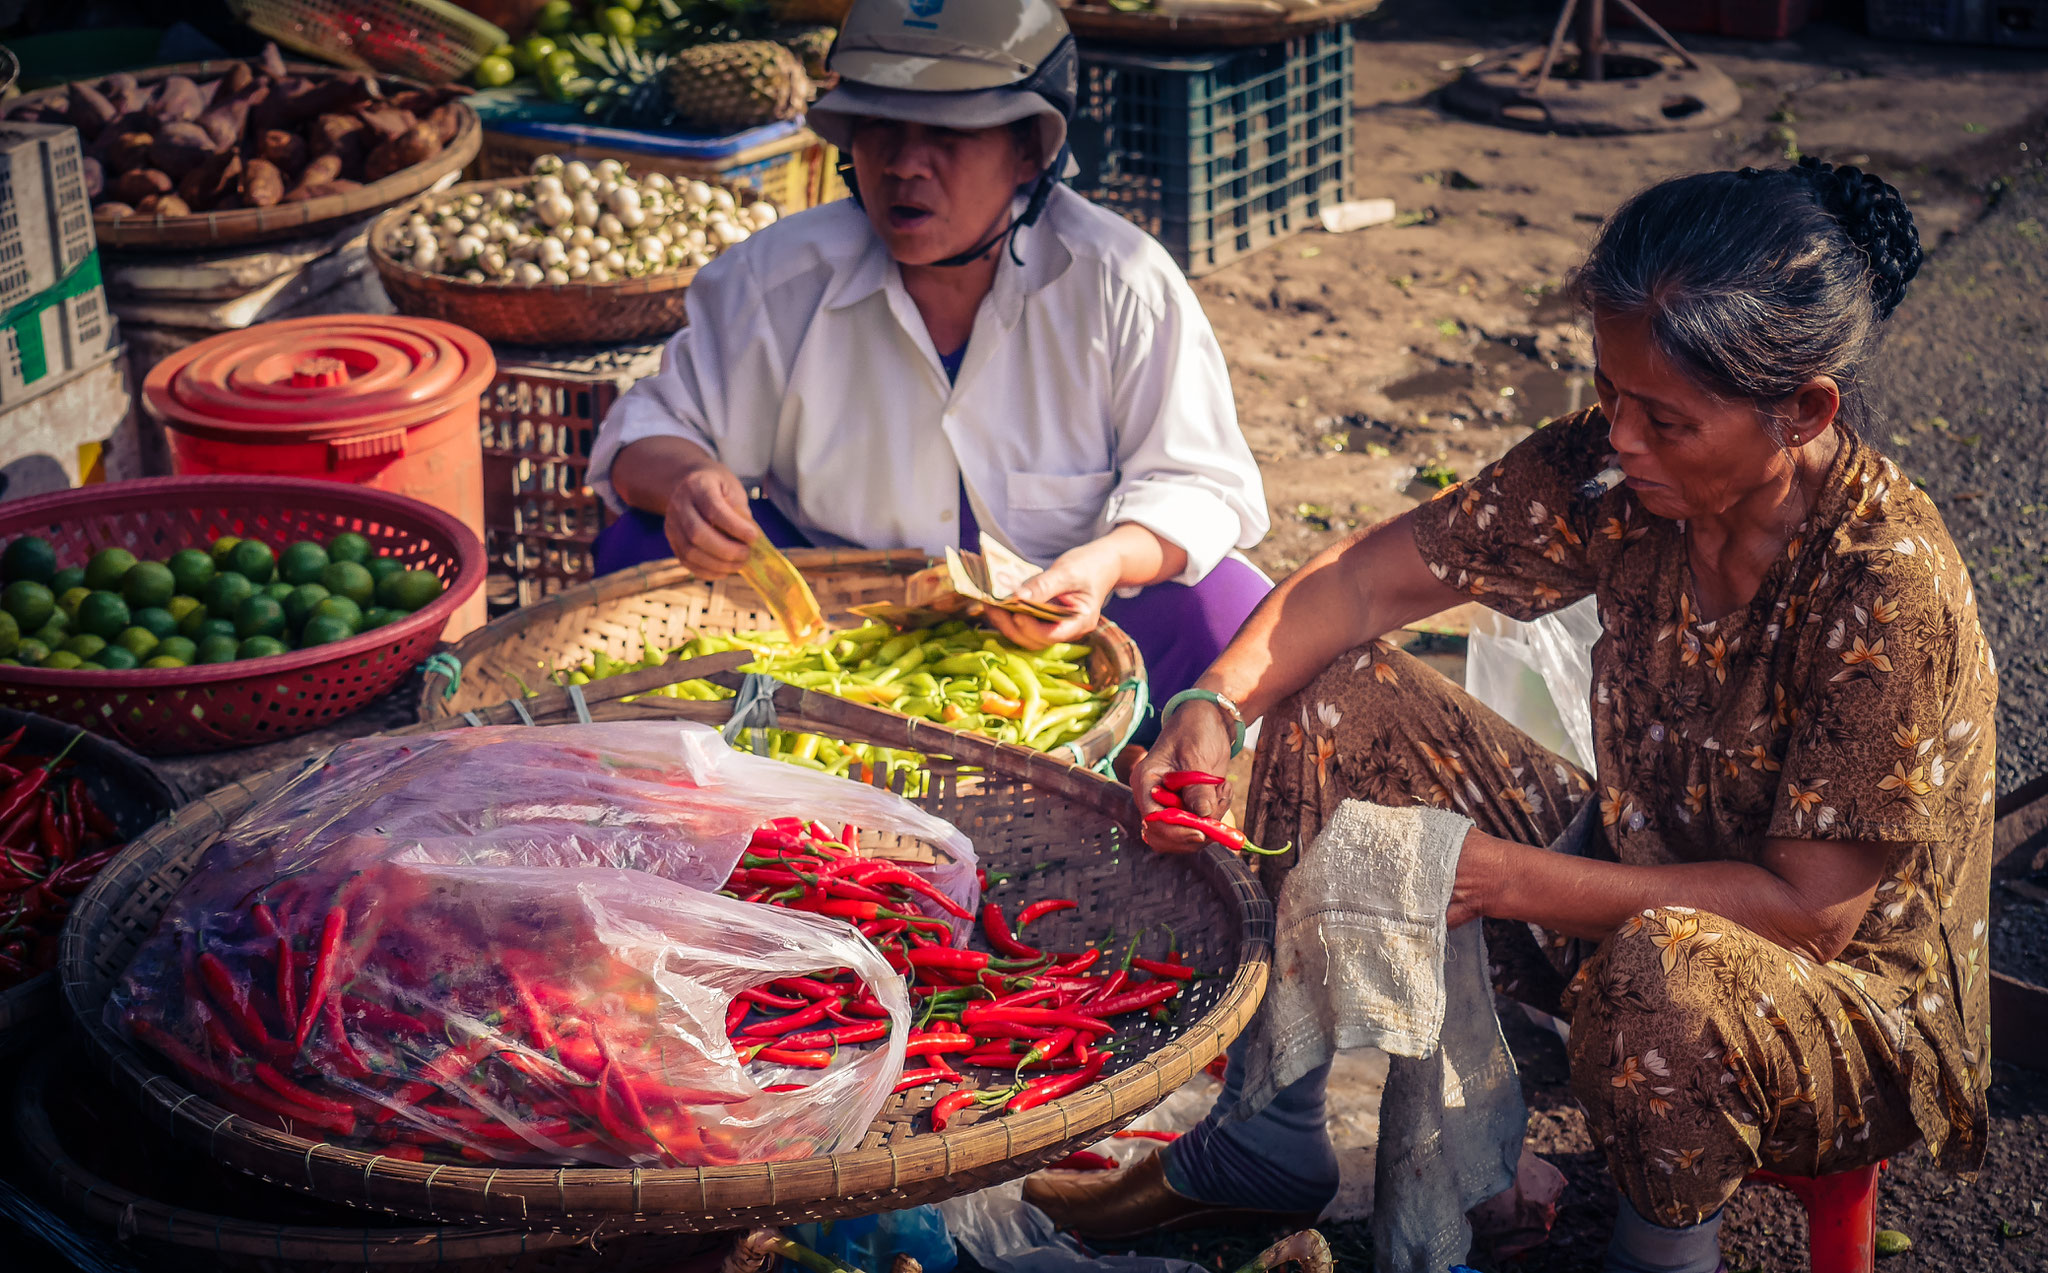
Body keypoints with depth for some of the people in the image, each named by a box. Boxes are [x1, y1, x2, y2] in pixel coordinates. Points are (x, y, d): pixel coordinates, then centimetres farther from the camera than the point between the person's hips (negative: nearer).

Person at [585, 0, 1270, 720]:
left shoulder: (1125, 287, -12)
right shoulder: (775, 279, -7)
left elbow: (1197, 484, -9)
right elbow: (655, 429, 1)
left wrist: (1111, 562, -32)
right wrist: (682, 482, -26)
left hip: (1055, 631, -2)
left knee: (1226, 609, -30)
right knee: (641, 551, -19)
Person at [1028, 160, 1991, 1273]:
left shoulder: (1891, 592, -29)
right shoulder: (1611, 471, -13)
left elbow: (1809, 909, -26)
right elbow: (1367, 577, -7)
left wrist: (1502, 878, -29)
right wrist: (1214, 705, -26)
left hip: (1854, 998, -6)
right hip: (1630, 893, 7)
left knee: (1663, 970, -42)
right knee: (1339, 702, -6)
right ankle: (1272, 1140, 6)